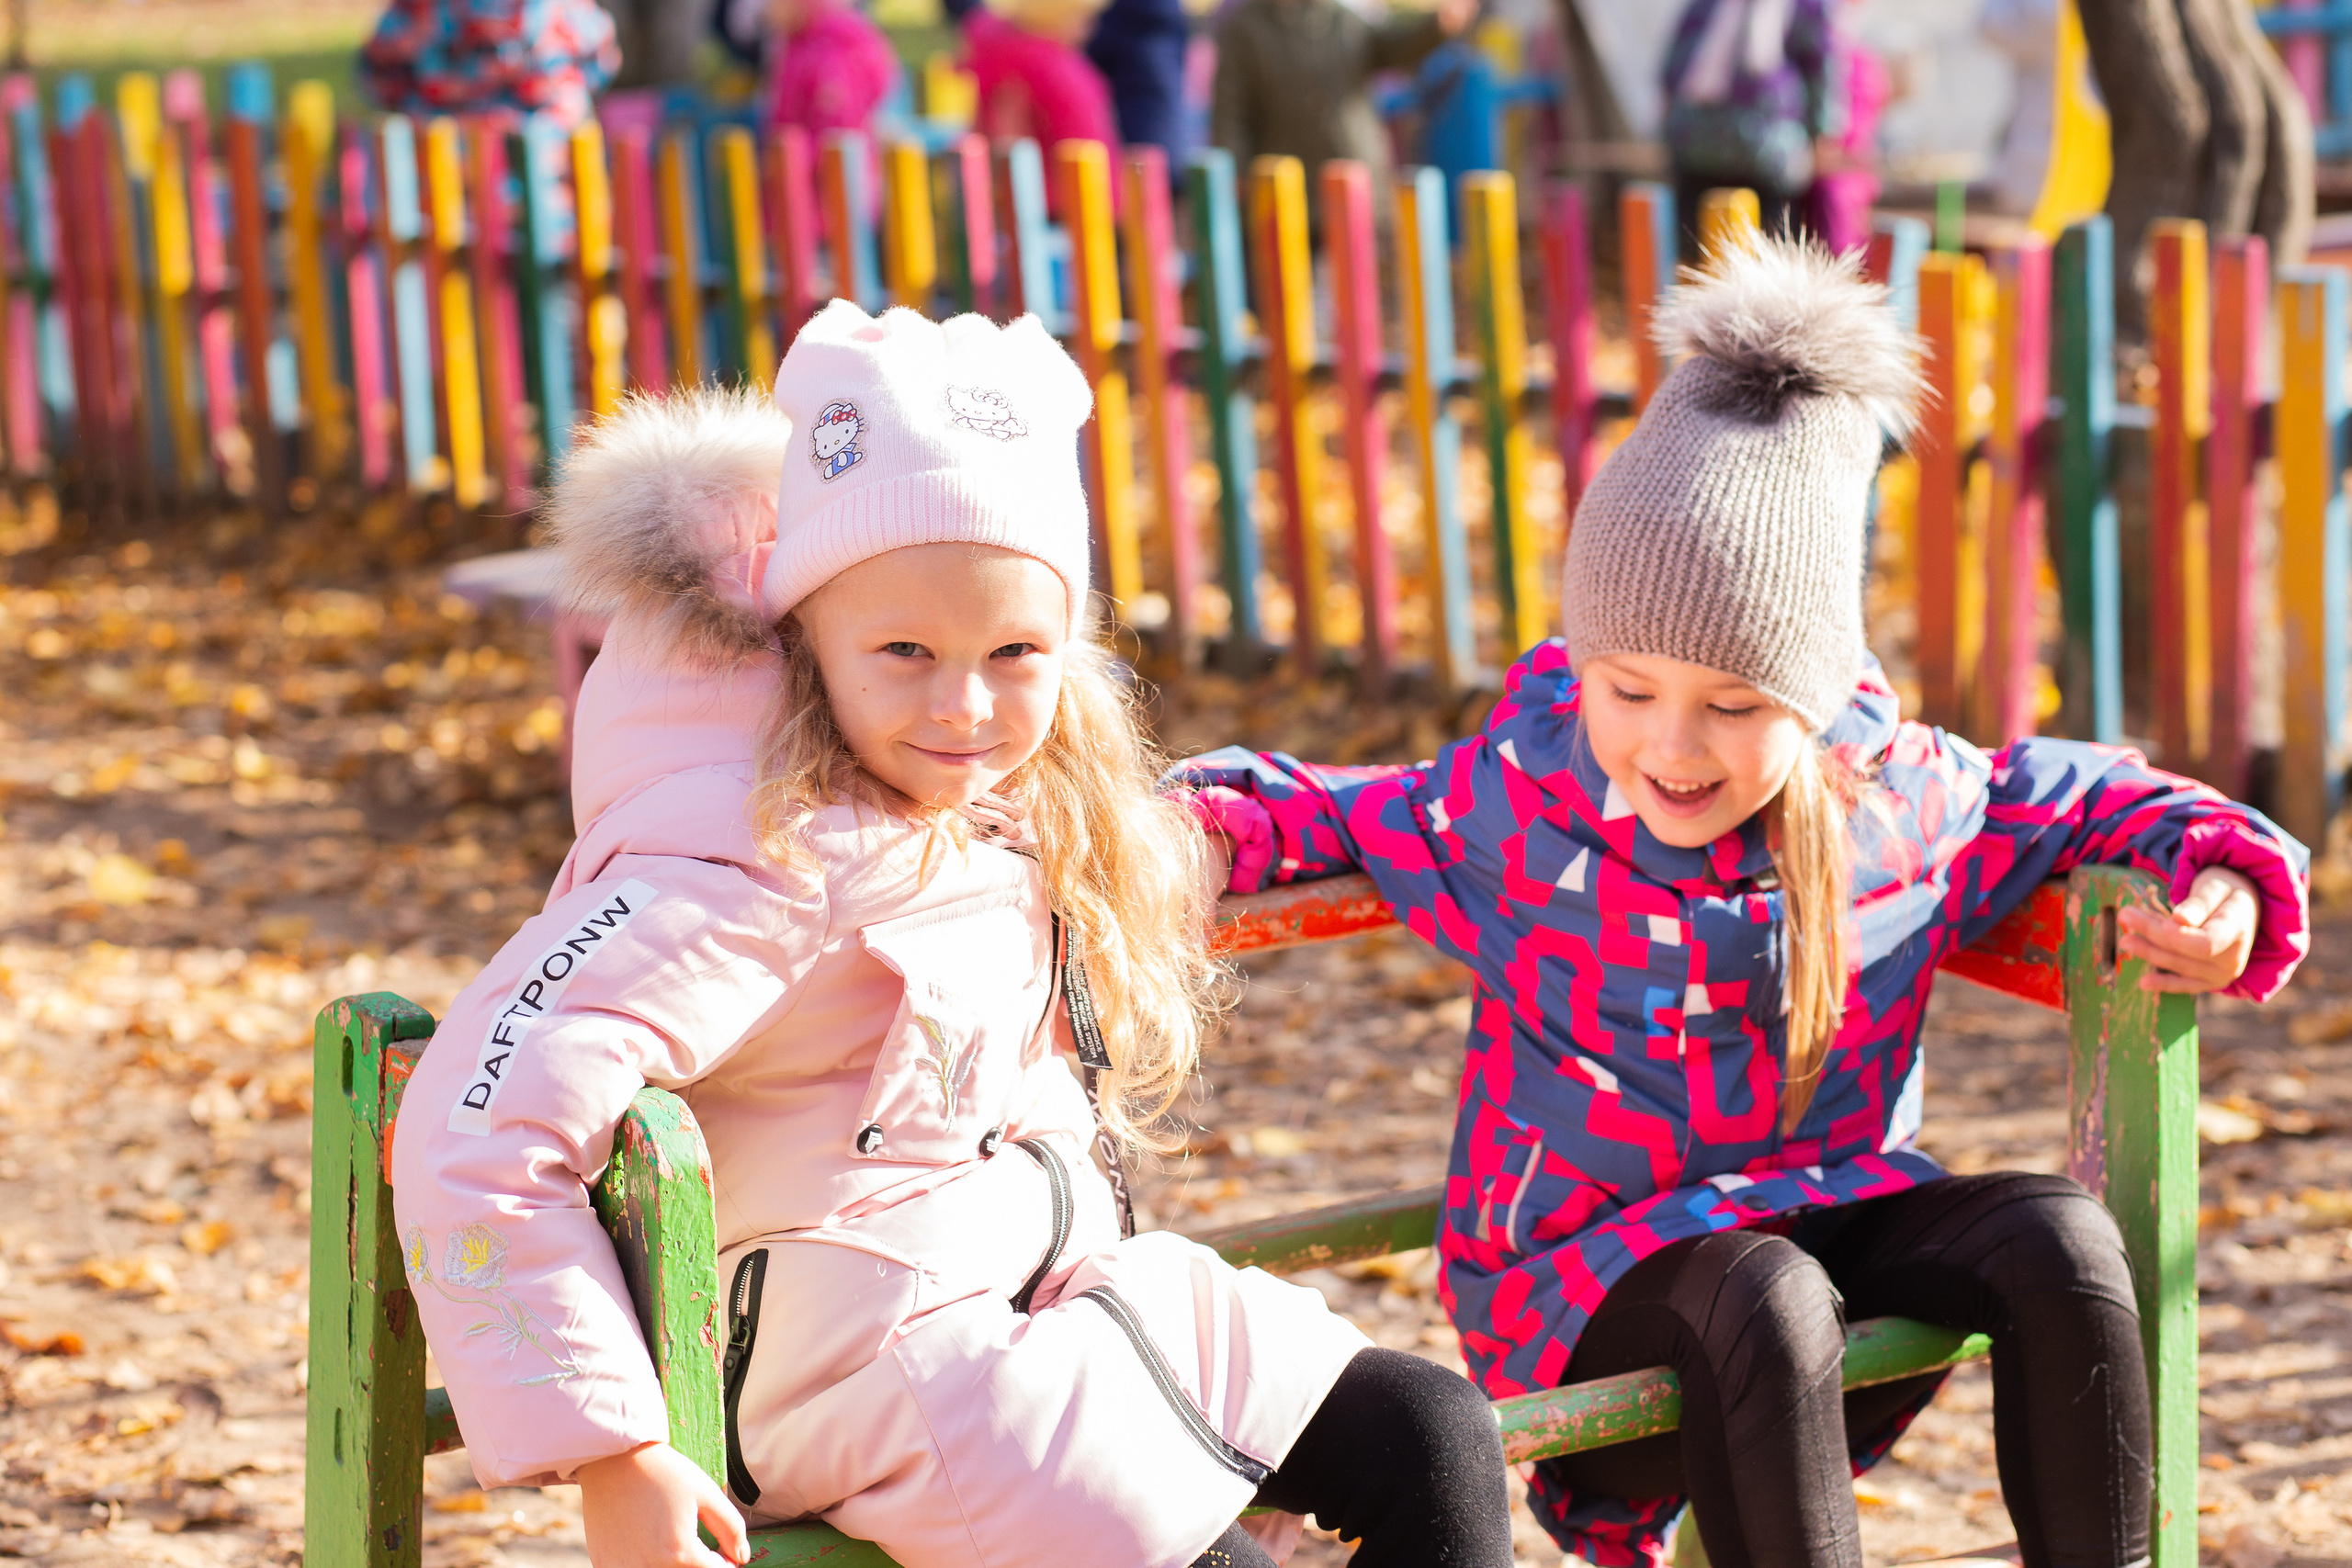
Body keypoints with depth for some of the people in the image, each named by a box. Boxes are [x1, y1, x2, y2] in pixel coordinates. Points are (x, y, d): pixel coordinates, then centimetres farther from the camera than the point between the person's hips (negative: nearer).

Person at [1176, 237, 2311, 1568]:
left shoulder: (1901, 803, -2)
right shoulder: (1508, 808, -7)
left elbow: (2085, 799, 16)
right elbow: (1316, 810, 8)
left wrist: (2223, 881, -2)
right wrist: (1201, 831, -14)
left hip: (1838, 1219, 4)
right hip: (1581, 1272, -3)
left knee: (2061, 1240, -24)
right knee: (1767, 1300, -38)